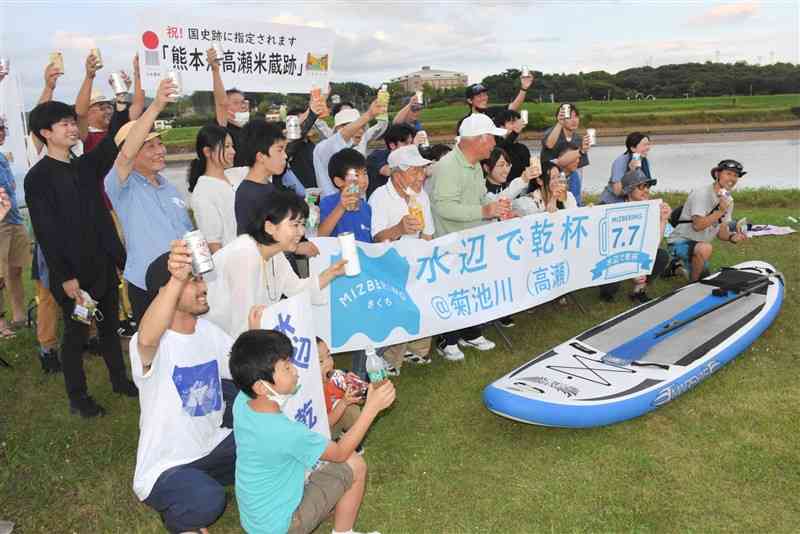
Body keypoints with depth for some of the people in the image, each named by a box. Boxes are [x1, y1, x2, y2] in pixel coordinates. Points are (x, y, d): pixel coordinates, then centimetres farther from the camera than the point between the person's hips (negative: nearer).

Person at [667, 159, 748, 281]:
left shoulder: (729, 200, 6)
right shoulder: (701, 194, -18)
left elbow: (721, 231, 7)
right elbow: (697, 225, -27)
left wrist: (732, 237, -14)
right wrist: (720, 211, -29)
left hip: (699, 245, 9)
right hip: (681, 241, -9)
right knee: (705, 248, -40)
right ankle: (693, 283, -18)